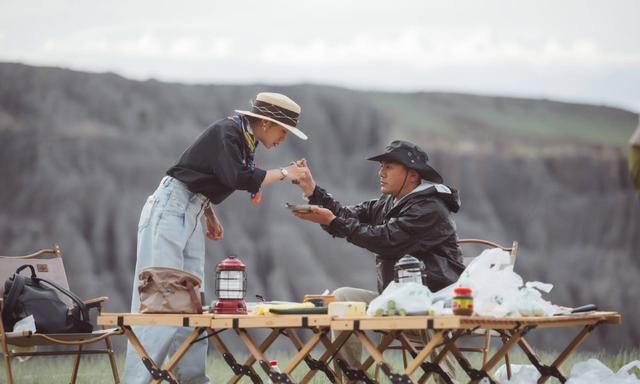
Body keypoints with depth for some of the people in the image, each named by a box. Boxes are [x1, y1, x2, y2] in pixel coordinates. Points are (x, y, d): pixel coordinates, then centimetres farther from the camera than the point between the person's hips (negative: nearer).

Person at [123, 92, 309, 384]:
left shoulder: (245, 142, 12)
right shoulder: (227, 132, -14)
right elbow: (239, 178, -26)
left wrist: (210, 214, 12)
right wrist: (283, 173, -15)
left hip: (192, 216, 9)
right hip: (169, 209, -9)